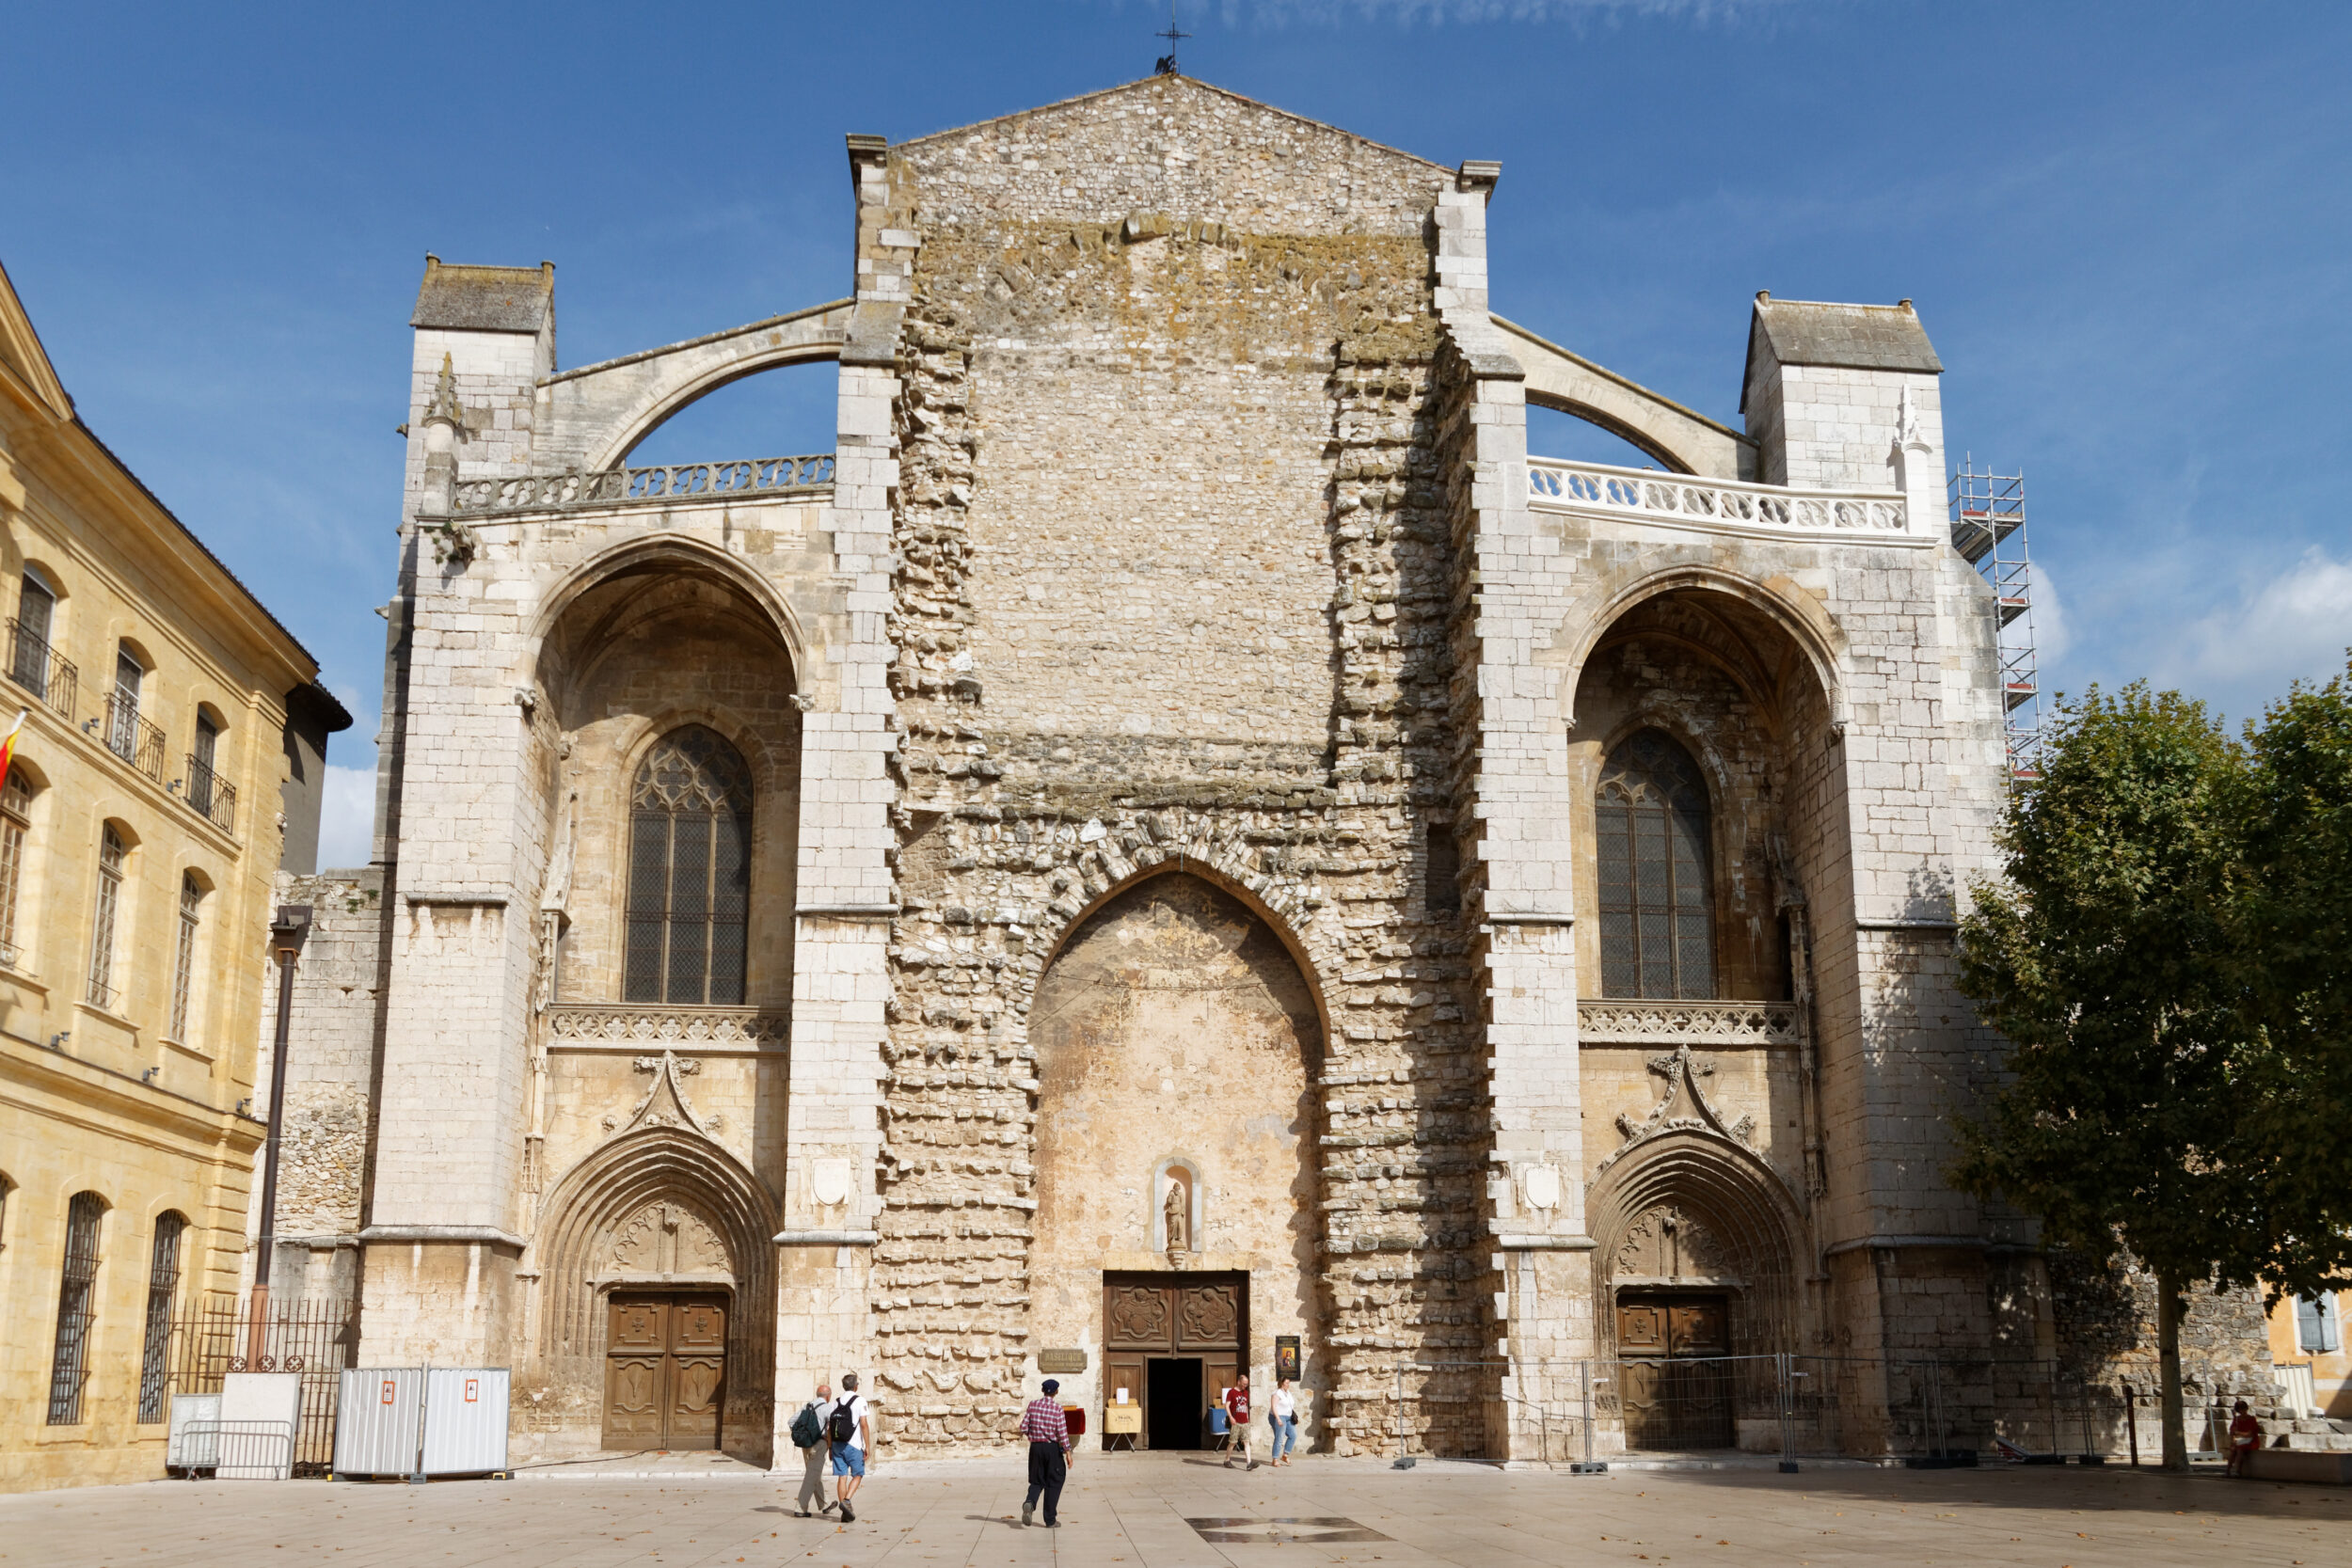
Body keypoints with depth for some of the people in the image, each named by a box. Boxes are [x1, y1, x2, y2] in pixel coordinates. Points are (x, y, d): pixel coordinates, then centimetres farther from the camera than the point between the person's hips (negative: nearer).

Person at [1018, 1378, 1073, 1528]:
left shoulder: (1033, 1405, 0)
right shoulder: (1057, 1408, -10)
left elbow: (1023, 1428, 0)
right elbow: (1062, 1432, -13)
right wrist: (1067, 1452, -7)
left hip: (1035, 1447, 3)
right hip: (1053, 1448, -3)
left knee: (1037, 1481, 14)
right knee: (1053, 1483, 8)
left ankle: (1029, 1503, -16)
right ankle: (1050, 1520, 10)